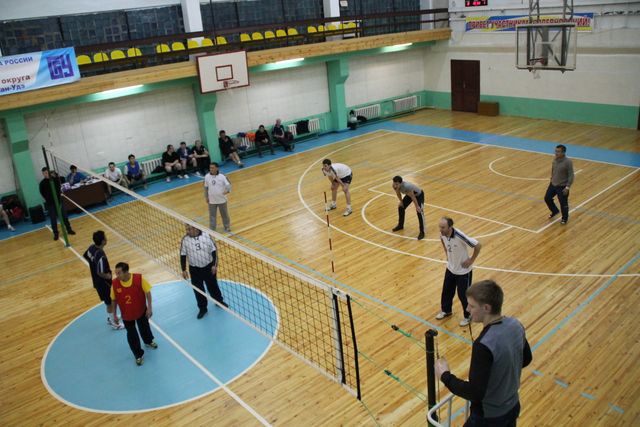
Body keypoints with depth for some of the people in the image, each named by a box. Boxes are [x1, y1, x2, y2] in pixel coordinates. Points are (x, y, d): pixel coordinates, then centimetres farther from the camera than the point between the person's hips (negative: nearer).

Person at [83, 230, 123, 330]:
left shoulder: (91, 248, -9)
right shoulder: (101, 256, -36)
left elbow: (85, 256, 11)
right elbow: (101, 273, -33)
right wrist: (109, 276, -14)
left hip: (96, 281, 9)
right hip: (103, 282, -9)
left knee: (109, 301, 28)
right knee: (111, 302, 12)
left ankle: (110, 318, 48)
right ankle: (115, 323, 29)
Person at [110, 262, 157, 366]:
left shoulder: (139, 278, -28)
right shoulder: (114, 283, -21)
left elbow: (147, 292, -15)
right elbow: (114, 300, -5)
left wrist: (149, 307, -15)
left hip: (141, 310, 0)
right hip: (126, 314, 0)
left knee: (144, 327, 25)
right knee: (132, 335, 10)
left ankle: (148, 341, 58)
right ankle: (139, 355, 31)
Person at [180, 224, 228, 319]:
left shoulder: (206, 236, -13)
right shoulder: (185, 240, -10)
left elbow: (213, 251, -6)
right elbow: (183, 255, -2)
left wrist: (214, 265, -9)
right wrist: (184, 270, -4)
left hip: (208, 267, 0)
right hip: (194, 269, 1)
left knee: (213, 286, 16)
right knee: (198, 289, 10)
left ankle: (219, 301, 41)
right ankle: (202, 308, 28)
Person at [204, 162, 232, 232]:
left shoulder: (222, 177, -14)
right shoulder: (207, 177, -5)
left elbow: (228, 185, -7)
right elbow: (206, 187, 7)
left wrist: (228, 190, -24)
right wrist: (206, 197, 8)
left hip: (222, 200, -1)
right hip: (211, 200, 1)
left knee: (224, 214, 15)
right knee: (212, 215, 11)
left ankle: (227, 227, 36)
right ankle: (212, 229, 25)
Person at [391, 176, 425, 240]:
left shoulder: (407, 187, -45)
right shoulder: (394, 186, -25)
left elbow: (413, 197, -31)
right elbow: (398, 193, -2)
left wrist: (417, 207, -19)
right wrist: (401, 201, 10)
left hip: (418, 194, -7)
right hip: (409, 194, 7)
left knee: (419, 212, -17)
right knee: (401, 207, 12)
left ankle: (422, 232, -9)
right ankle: (400, 225, 33)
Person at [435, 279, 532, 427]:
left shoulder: (484, 345, -34)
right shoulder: (516, 325, -10)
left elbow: (475, 393, -29)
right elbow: (526, 359, 9)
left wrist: (445, 376, -18)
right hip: (513, 407, 7)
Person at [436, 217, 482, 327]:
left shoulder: (460, 236, -36)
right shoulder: (442, 234, -16)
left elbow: (478, 245, -26)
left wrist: (471, 260, -17)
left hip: (463, 271, -6)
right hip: (450, 268, 6)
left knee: (463, 295, 8)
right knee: (447, 291, 18)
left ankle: (468, 316, 32)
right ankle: (446, 310, 43)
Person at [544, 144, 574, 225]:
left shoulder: (568, 162, -22)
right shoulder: (555, 159, -2)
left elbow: (571, 176, -18)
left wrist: (567, 187, -21)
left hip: (562, 186, -7)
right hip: (553, 184, 7)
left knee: (563, 203, 6)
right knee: (547, 198, 15)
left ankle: (565, 218, 29)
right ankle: (555, 211, 41)